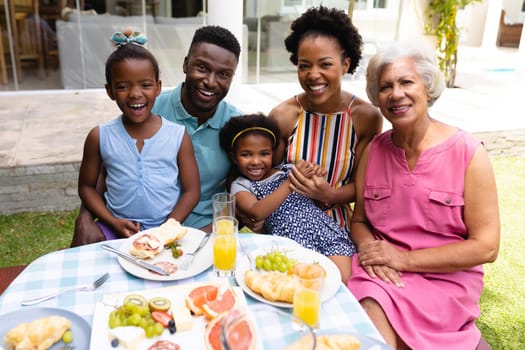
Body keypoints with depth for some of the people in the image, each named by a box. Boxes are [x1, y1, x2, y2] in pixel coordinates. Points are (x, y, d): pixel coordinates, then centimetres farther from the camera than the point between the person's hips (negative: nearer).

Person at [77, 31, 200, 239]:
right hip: (119, 228, 2)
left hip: (167, 227, -1)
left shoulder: (178, 136, -4)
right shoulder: (100, 137, 0)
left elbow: (191, 191, -2)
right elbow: (86, 186, 8)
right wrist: (114, 222, -7)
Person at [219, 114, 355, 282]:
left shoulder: (288, 170, 18)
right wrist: (291, 181, -11)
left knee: (343, 279, -20)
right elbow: (257, 213, -12)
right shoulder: (240, 186, 10)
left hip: (326, 232, 3)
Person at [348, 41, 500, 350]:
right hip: (380, 273, 4)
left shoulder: (468, 153, -9)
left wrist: (404, 258, -14)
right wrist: (367, 246, -13)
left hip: (446, 280, -3)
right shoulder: (373, 150, 2)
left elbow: (486, 247, -9)